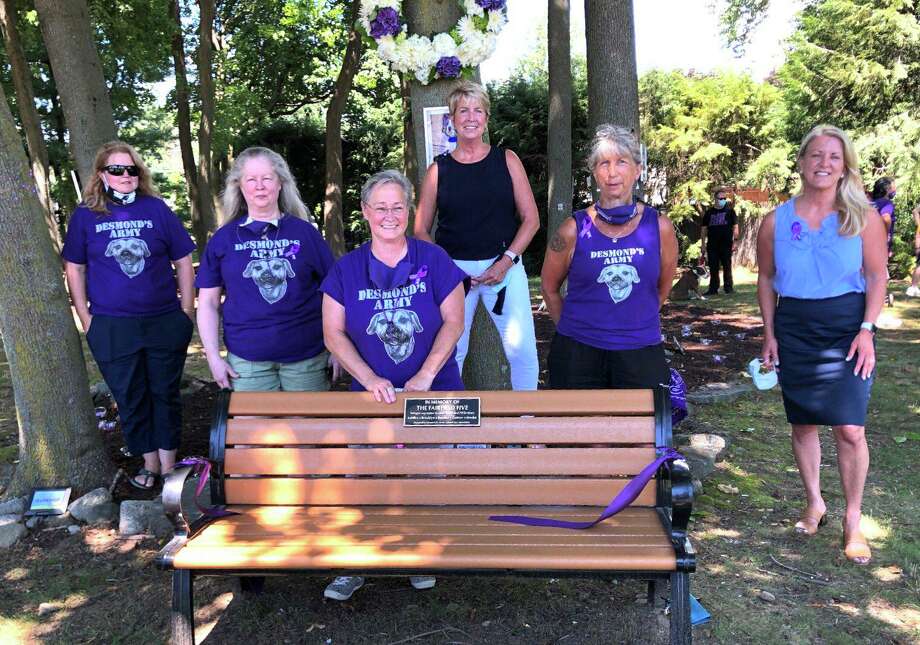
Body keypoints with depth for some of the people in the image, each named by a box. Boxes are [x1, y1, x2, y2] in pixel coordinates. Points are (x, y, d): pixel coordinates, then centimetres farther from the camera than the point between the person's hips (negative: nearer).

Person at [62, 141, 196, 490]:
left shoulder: (157, 209, 0)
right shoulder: (85, 215, 2)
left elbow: (183, 262, 3)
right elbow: (75, 269, 8)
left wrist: (187, 312, 0)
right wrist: (86, 318, 2)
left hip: (165, 323, -1)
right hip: (112, 327, 1)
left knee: (165, 394, 9)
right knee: (130, 398, 10)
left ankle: (168, 465, 22)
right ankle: (150, 464, 27)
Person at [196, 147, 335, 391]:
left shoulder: (305, 232, 3)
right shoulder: (223, 239, 6)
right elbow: (208, 303, 8)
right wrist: (213, 356, 1)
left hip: (307, 357, 0)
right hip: (247, 360, 0)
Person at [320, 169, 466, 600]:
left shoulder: (433, 260, -3)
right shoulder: (346, 270, 0)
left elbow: (453, 322, -5)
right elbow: (334, 334, -1)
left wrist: (425, 376, -15)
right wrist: (370, 379, -14)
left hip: (435, 392, 0)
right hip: (372, 395, 1)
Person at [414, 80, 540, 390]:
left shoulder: (507, 161, 5)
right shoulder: (438, 169, 6)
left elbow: (531, 219, 4)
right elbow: (421, 230, 7)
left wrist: (506, 261, -8)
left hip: (504, 266, 0)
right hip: (454, 270, 1)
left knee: (522, 350, -6)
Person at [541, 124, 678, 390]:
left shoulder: (659, 228, -1)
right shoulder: (574, 230, -5)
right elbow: (550, 288, 8)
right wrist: (577, 329, 11)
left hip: (641, 351, 1)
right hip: (578, 352, -1)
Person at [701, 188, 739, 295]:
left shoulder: (730, 210, 4)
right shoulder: (709, 212, 10)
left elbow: (735, 226, 2)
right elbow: (704, 228, 11)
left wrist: (735, 241, -6)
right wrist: (703, 243, 4)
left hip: (726, 244, -2)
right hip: (712, 244, 2)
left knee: (727, 266, 2)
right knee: (713, 268, 5)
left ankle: (729, 287, 9)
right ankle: (713, 289, 11)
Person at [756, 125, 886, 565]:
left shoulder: (863, 217, -1)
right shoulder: (776, 221, 2)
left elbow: (877, 277, 0)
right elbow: (766, 279, 8)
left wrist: (867, 330, -10)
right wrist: (769, 334, 4)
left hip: (847, 327, -1)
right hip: (794, 330, 2)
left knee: (850, 429, -6)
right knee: (803, 424, 10)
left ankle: (853, 520, 12)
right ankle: (814, 502, 30)